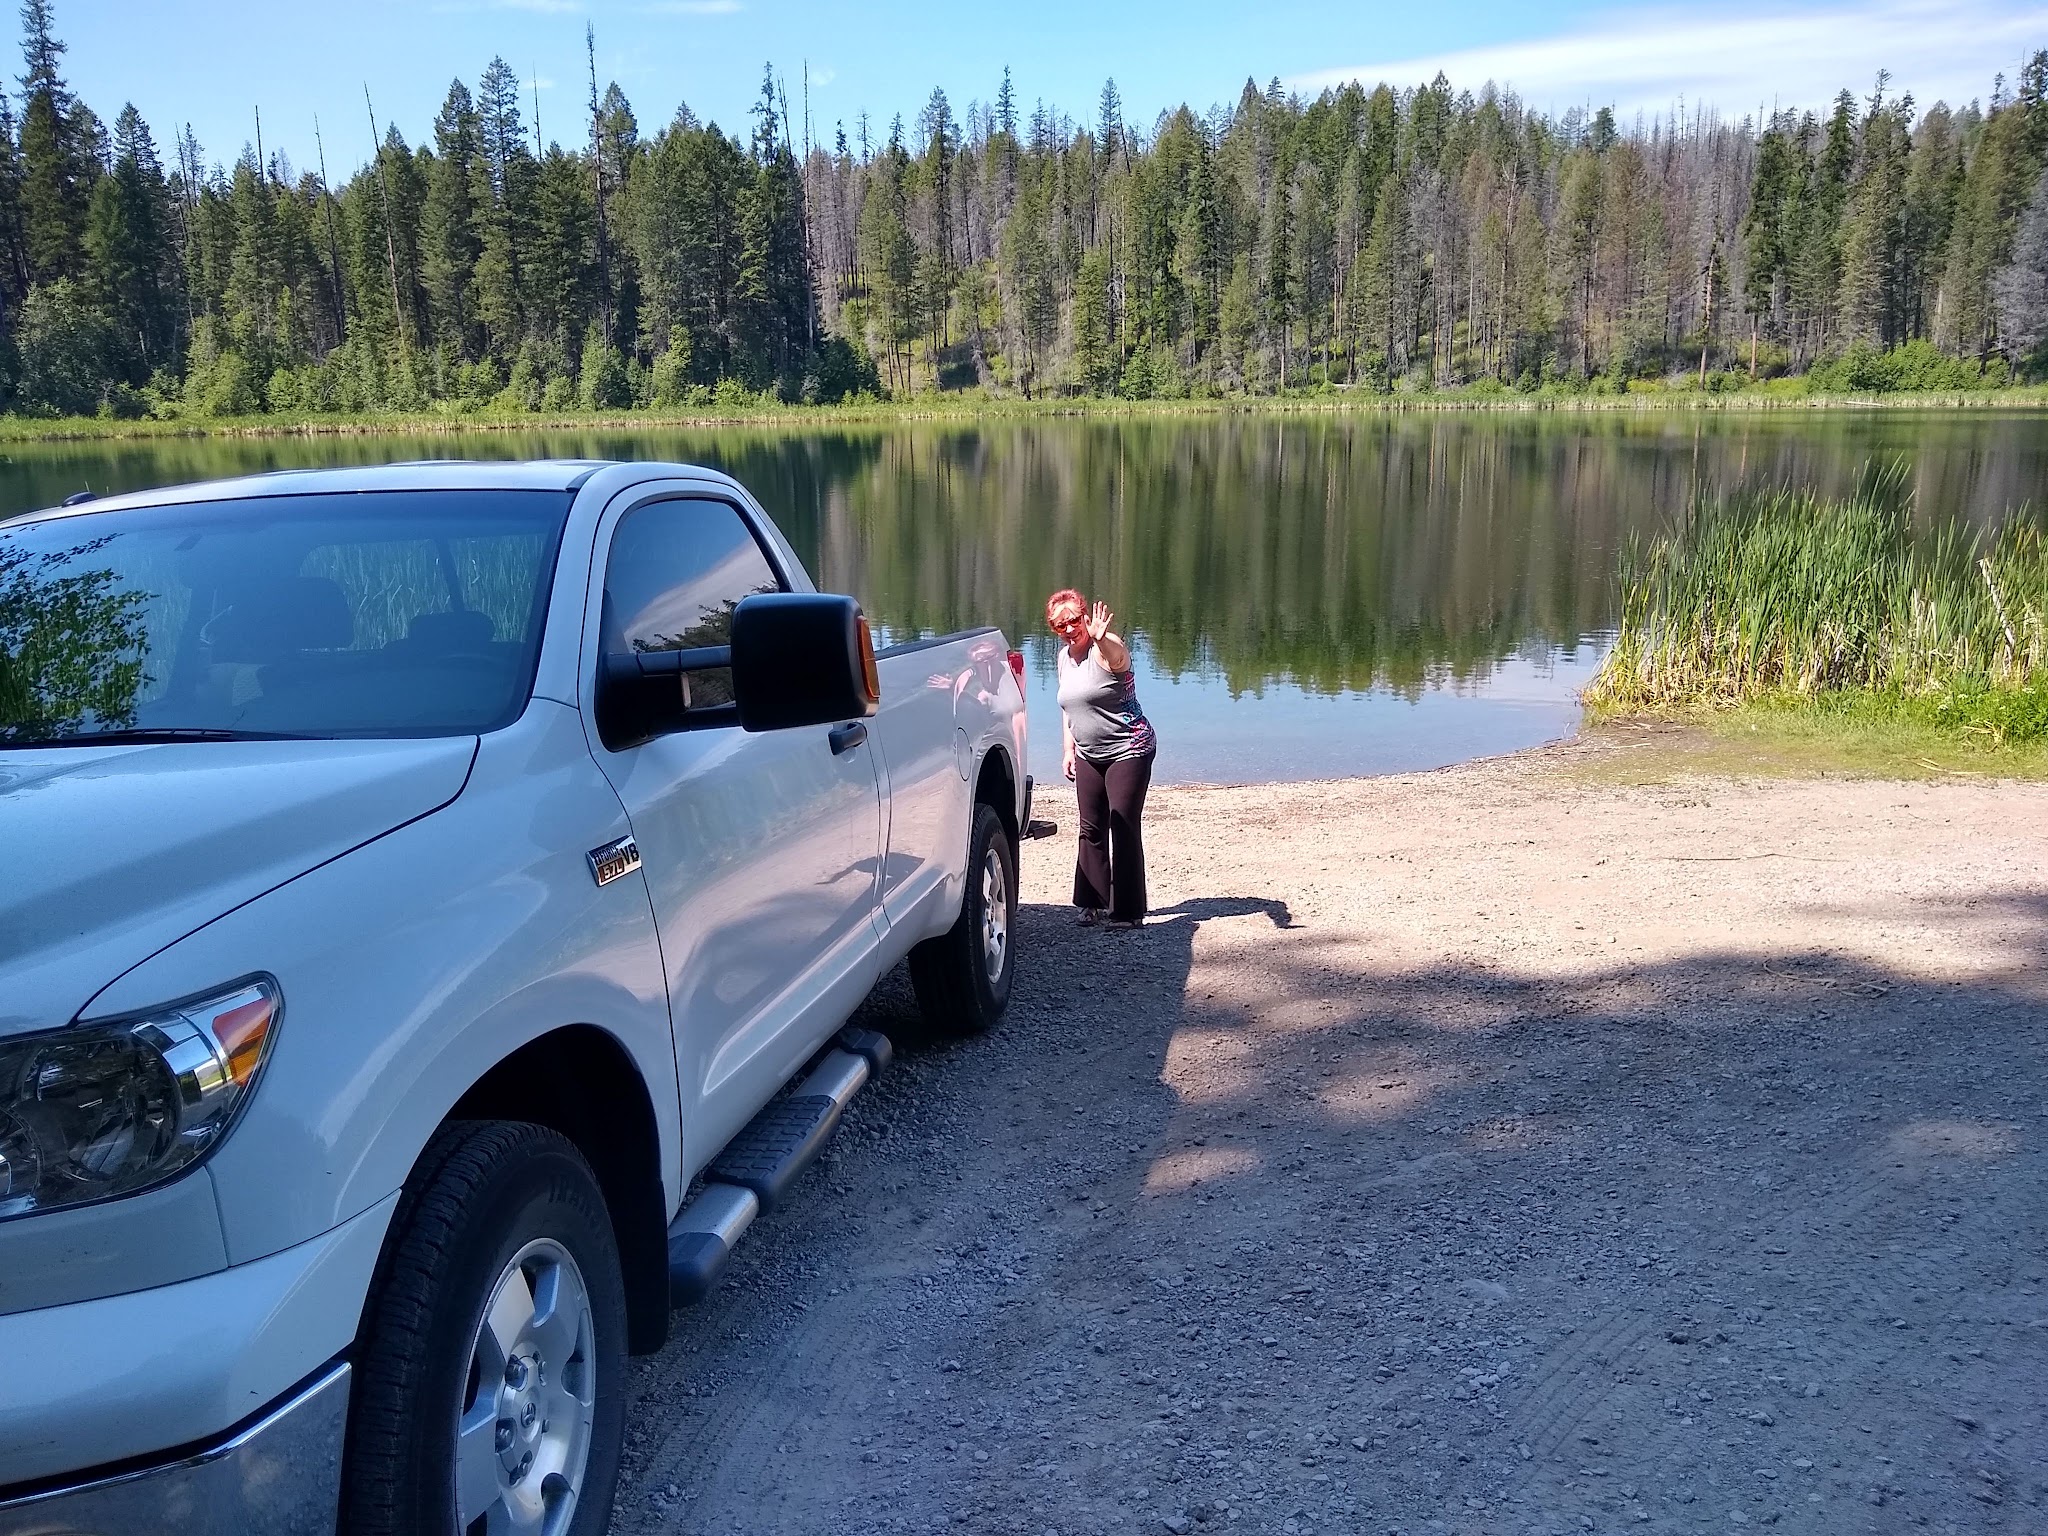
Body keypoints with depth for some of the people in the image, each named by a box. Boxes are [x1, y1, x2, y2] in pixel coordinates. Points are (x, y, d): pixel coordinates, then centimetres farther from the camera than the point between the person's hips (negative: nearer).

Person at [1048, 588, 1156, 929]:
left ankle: (1127, 911, 1)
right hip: (1088, 756, 7)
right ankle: (1095, 902, 21)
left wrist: (1100, 639, -64)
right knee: (1091, 829, 10)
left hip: (1128, 750, -7)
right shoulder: (1064, 657, 6)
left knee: (1123, 827, -7)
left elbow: (1116, 656, -43)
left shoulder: (1108, 649, -17)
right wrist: (1069, 748, 13)